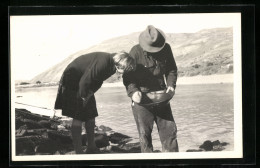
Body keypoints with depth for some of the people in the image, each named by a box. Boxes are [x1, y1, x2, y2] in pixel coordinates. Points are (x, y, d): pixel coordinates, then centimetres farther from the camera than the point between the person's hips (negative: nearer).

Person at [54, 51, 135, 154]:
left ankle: (91, 148, 18)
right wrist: (84, 97, -16)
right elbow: (84, 81, -31)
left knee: (91, 116, 8)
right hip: (73, 82, -9)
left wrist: (90, 93, -7)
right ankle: (78, 151, -7)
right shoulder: (102, 63, -35)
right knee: (78, 118, -10)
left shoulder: (112, 65, -6)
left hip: (85, 84, 9)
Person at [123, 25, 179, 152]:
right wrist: (133, 91, -25)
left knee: (169, 128, 5)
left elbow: (172, 69, 10)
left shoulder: (166, 48, -4)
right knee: (144, 133, 0)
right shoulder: (136, 52, -15)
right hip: (141, 97, -3)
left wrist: (171, 85, -7)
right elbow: (127, 75, -9)